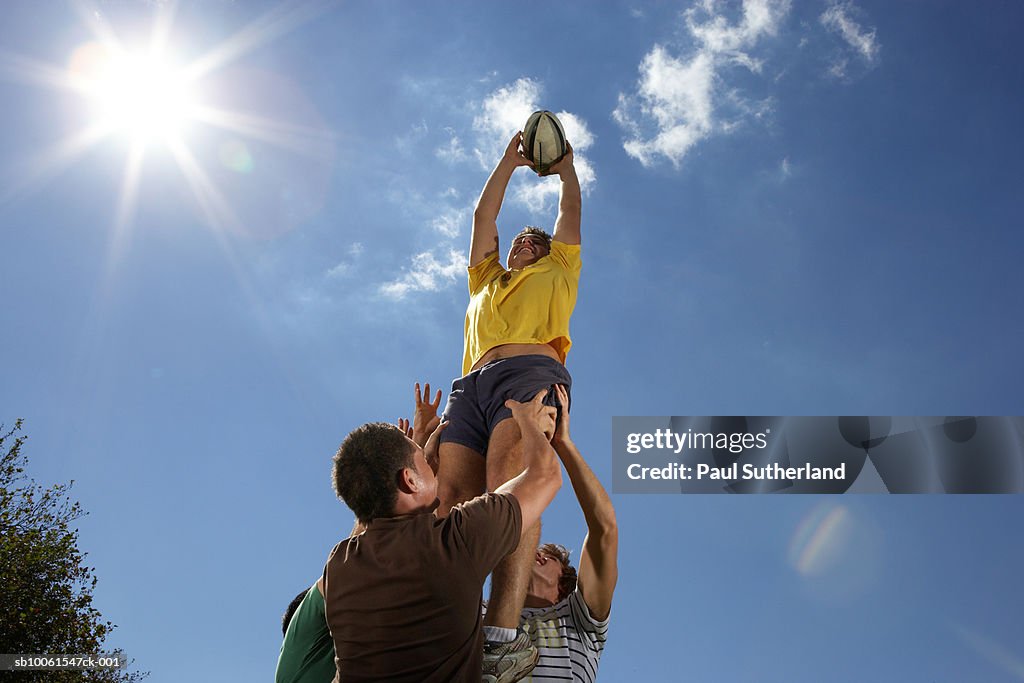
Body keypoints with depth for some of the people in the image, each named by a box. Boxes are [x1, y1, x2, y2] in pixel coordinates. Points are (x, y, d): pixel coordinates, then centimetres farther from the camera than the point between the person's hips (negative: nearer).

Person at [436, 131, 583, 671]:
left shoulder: (557, 272, 34)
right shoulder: (486, 280, 42)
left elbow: (571, 210, 39)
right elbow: (483, 215, 45)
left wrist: (565, 165, 54)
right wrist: (509, 160, 53)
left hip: (532, 372, -4)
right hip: (472, 384, 4)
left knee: (511, 483, -30)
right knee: (452, 496, -22)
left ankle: (500, 634, -46)